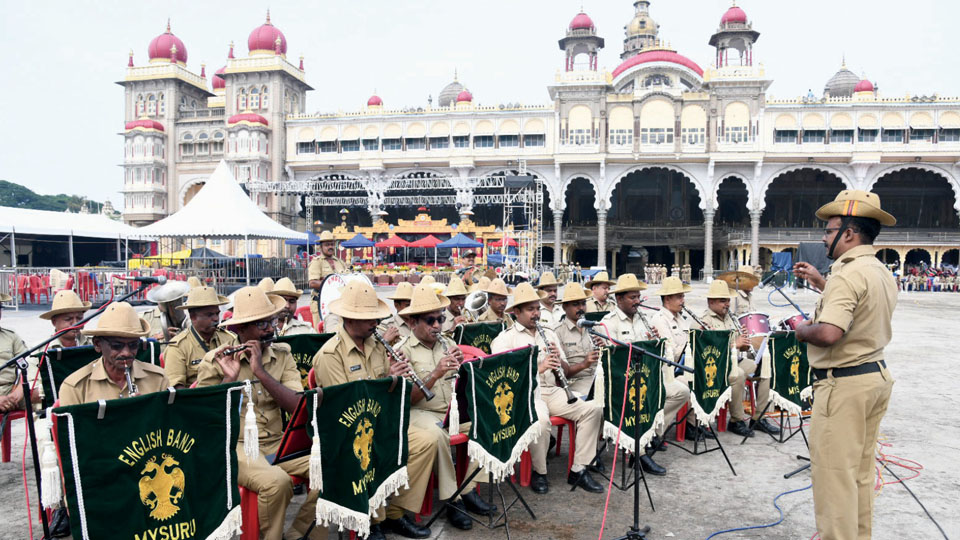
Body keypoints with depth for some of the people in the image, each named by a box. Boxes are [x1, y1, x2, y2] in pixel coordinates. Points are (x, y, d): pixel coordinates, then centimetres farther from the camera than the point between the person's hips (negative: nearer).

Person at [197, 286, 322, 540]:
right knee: (276, 481, -33)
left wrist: (261, 372, -16)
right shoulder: (215, 361, -3)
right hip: (236, 446, -4)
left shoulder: (282, 354, 6)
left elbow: (298, 407, -7)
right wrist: (230, 379, -18)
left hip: (279, 443, 4)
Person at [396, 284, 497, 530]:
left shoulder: (448, 344, 12)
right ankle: (452, 500, -20)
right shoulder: (403, 351, -5)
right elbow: (407, 399, -12)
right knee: (437, 433, -36)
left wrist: (461, 366, -9)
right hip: (420, 413, -5)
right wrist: (435, 374, -24)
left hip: (454, 409, 5)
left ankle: (469, 490, -8)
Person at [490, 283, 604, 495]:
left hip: (552, 390, 6)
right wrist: (538, 368, -22)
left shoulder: (548, 334, 19)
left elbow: (566, 372, 19)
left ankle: (579, 470, -7)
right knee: (541, 420, -36)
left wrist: (559, 360, -5)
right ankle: (539, 473, -11)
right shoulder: (505, 338, 1)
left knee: (593, 409, -14)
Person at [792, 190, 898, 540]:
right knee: (861, 471, 19)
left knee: (833, 474, -2)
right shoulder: (881, 272, 11)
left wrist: (801, 330, -11)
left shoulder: (847, 274, -20)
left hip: (843, 384, -10)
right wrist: (820, 282, 23)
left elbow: (828, 334, -31)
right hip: (876, 376, 10)